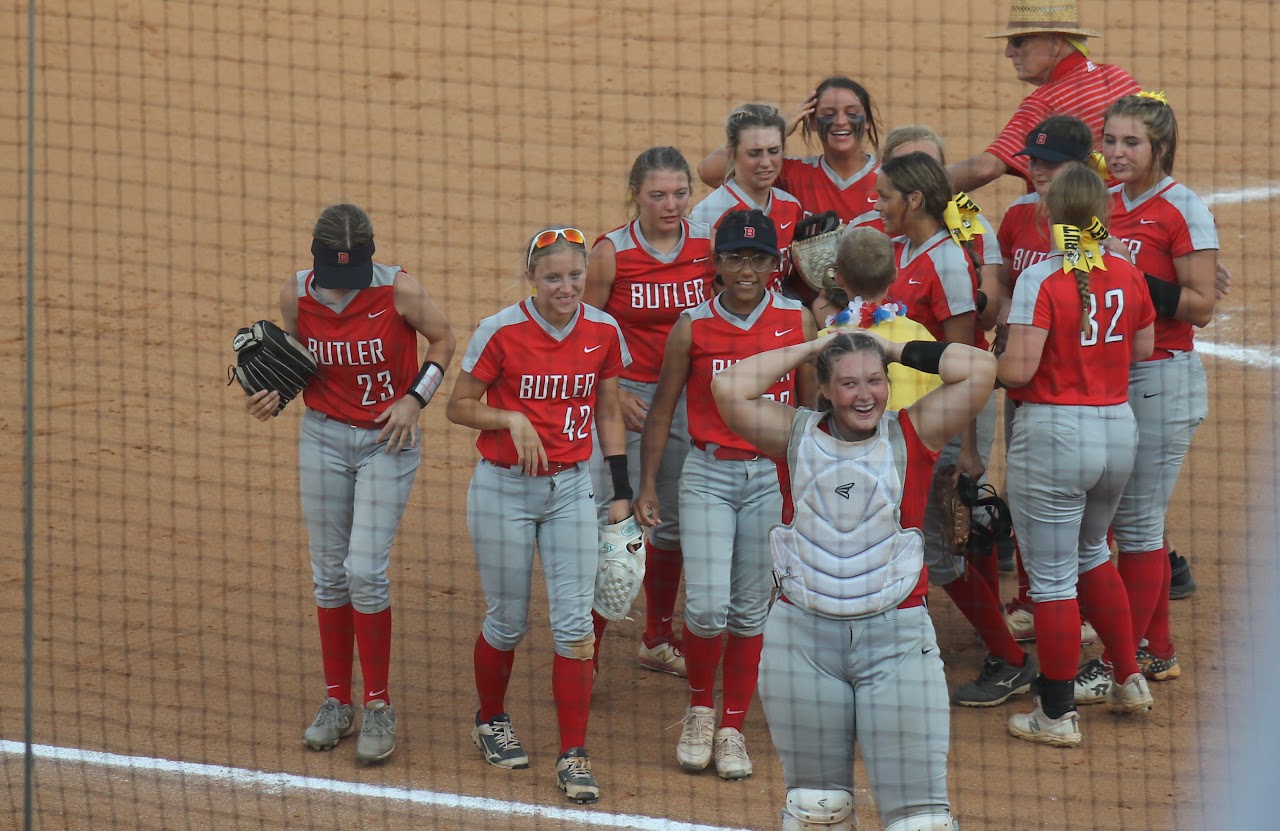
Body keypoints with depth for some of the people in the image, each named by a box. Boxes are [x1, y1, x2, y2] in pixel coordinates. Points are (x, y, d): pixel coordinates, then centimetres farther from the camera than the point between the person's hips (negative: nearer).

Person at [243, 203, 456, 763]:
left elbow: (443, 340, -1)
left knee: (365, 570, -10)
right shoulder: (296, 294, -8)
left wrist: (414, 399, -12)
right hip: (323, 438, 3)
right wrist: (272, 397, -11)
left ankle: (378, 706, 3)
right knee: (328, 572, 8)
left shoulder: (399, 290, -17)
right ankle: (336, 701, 21)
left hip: (388, 440, -3)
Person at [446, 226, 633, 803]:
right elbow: (459, 406, -5)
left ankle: (573, 756, 3)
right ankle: (491, 722, 34)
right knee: (508, 620, 8)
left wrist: (621, 493, 7)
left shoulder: (603, 332, -2)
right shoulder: (501, 332, -13)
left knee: (574, 622, -4)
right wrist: (512, 419, -21)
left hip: (571, 487, 2)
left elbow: (609, 414, 9)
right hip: (504, 489, -2)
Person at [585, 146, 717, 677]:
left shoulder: (709, 245, -3)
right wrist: (614, 393, -12)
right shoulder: (611, 252, -10)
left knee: (676, 522, 14)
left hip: (690, 395, 4)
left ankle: (658, 641, 30)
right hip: (629, 397, -4)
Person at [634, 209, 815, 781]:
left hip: (772, 476, 1)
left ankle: (732, 729, 18)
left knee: (750, 609, 6)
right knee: (707, 606, -11)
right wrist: (646, 487, -1)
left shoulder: (796, 322, 0)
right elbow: (662, 410, 3)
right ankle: (700, 710, 15)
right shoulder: (692, 326, -3)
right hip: (708, 475, -1)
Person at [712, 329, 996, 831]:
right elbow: (729, 388, -6)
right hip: (802, 634, 2)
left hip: (896, 638, -2)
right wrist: (810, 349, 3)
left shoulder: (912, 434, 2)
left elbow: (980, 370, -7)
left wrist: (897, 351, 3)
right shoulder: (800, 436, 5)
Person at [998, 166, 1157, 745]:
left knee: (1051, 577, 3)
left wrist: (994, 365, 2)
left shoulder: (1041, 281, -16)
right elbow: (1143, 350, 12)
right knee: (1091, 553, 28)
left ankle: (1058, 714, 7)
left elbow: (1016, 370, -20)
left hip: (1053, 431, -6)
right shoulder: (1127, 277, 1)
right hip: (1119, 426, 6)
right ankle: (1129, 680, 31)